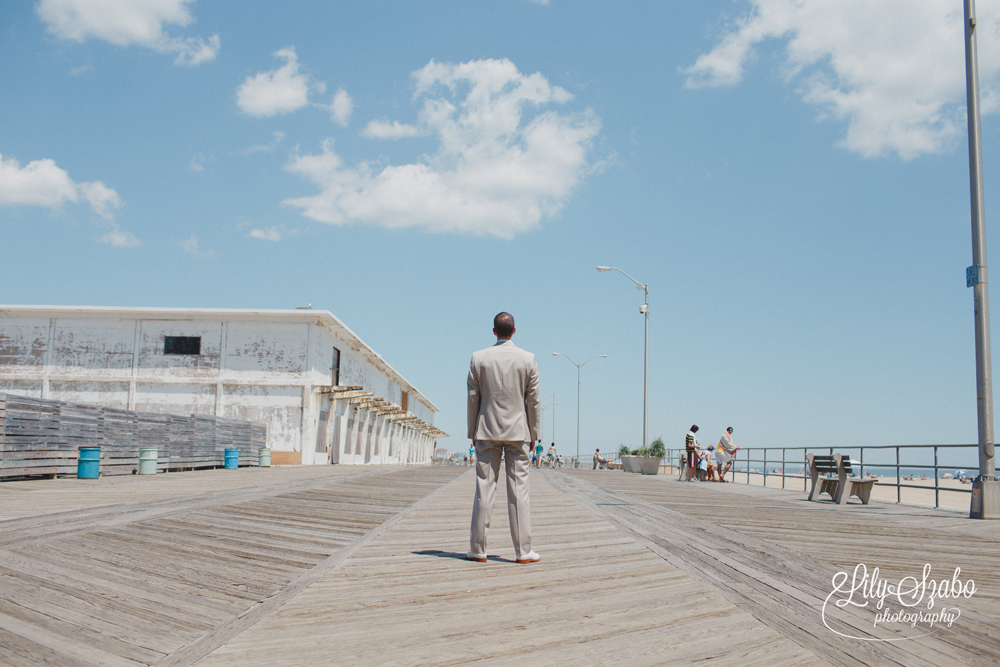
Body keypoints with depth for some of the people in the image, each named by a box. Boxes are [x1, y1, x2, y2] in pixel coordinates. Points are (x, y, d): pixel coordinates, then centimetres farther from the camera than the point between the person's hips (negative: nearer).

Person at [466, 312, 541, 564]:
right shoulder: (528, 359, -2)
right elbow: (533, 401, 0)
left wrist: (473, 432, 10)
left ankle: (478, 549, 8)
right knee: (519, 490, 2)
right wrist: (533, 434, 8)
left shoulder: (478, 359, -2)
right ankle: (523, 551, 3)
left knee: (484, 490, 4)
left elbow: (472, 399, 1)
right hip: (518, 432, 0)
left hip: (487, 432, 0)